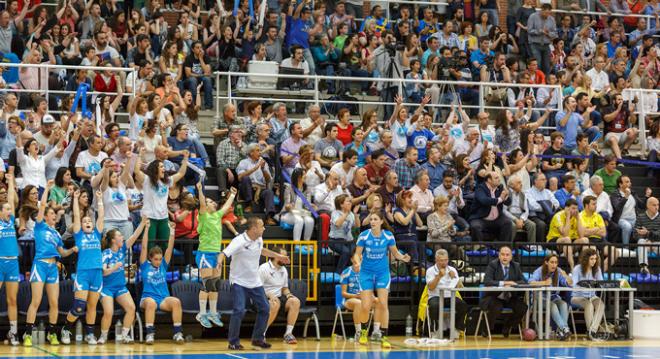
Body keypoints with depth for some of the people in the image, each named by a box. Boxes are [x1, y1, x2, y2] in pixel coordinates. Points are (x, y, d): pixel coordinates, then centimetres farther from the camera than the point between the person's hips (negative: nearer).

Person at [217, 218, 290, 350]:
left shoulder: (259, 240, 0)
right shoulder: (239, 241, -23)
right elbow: (224, 253, -34)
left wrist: (278, 256, 31)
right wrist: (219, 262, -56)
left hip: (255, 282, 7)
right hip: (239, 282, -7)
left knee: (264, 309, 7)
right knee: (239, 310, -18)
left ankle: (258, 339, 23)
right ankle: (233, 342, -4)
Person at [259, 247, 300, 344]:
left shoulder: (283, 270, 15)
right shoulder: (264, 268, -9)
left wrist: (288, 294, 0)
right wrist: (269, 295, -28)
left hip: (278, 298, 7)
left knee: (295, 301, -20)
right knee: (275, 304, -38)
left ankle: (288, 333, -19)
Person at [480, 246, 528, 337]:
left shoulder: (516, 266, 5)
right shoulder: (492, 265, -8)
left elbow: (524, 281, -2)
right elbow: (487, 282, -20)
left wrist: (511, 284, -21)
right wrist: (503, 283, -31)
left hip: (511, 298, 4)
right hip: (494, 297, -4)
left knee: (522, 307, -21)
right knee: (496, 308, -35)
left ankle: (507, 328, 4)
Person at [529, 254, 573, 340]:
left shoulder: (559, 271, 2)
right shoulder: (540, 271, -8)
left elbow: (570, 284, -2)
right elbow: (531, 282, -24)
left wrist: (566, 277, -24)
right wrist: (544, 283, -37)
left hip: (555, 297, 3)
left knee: (564, 304, -28)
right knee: (553, 306, -33)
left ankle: (560, 331, -34)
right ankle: (564, 329, -40)